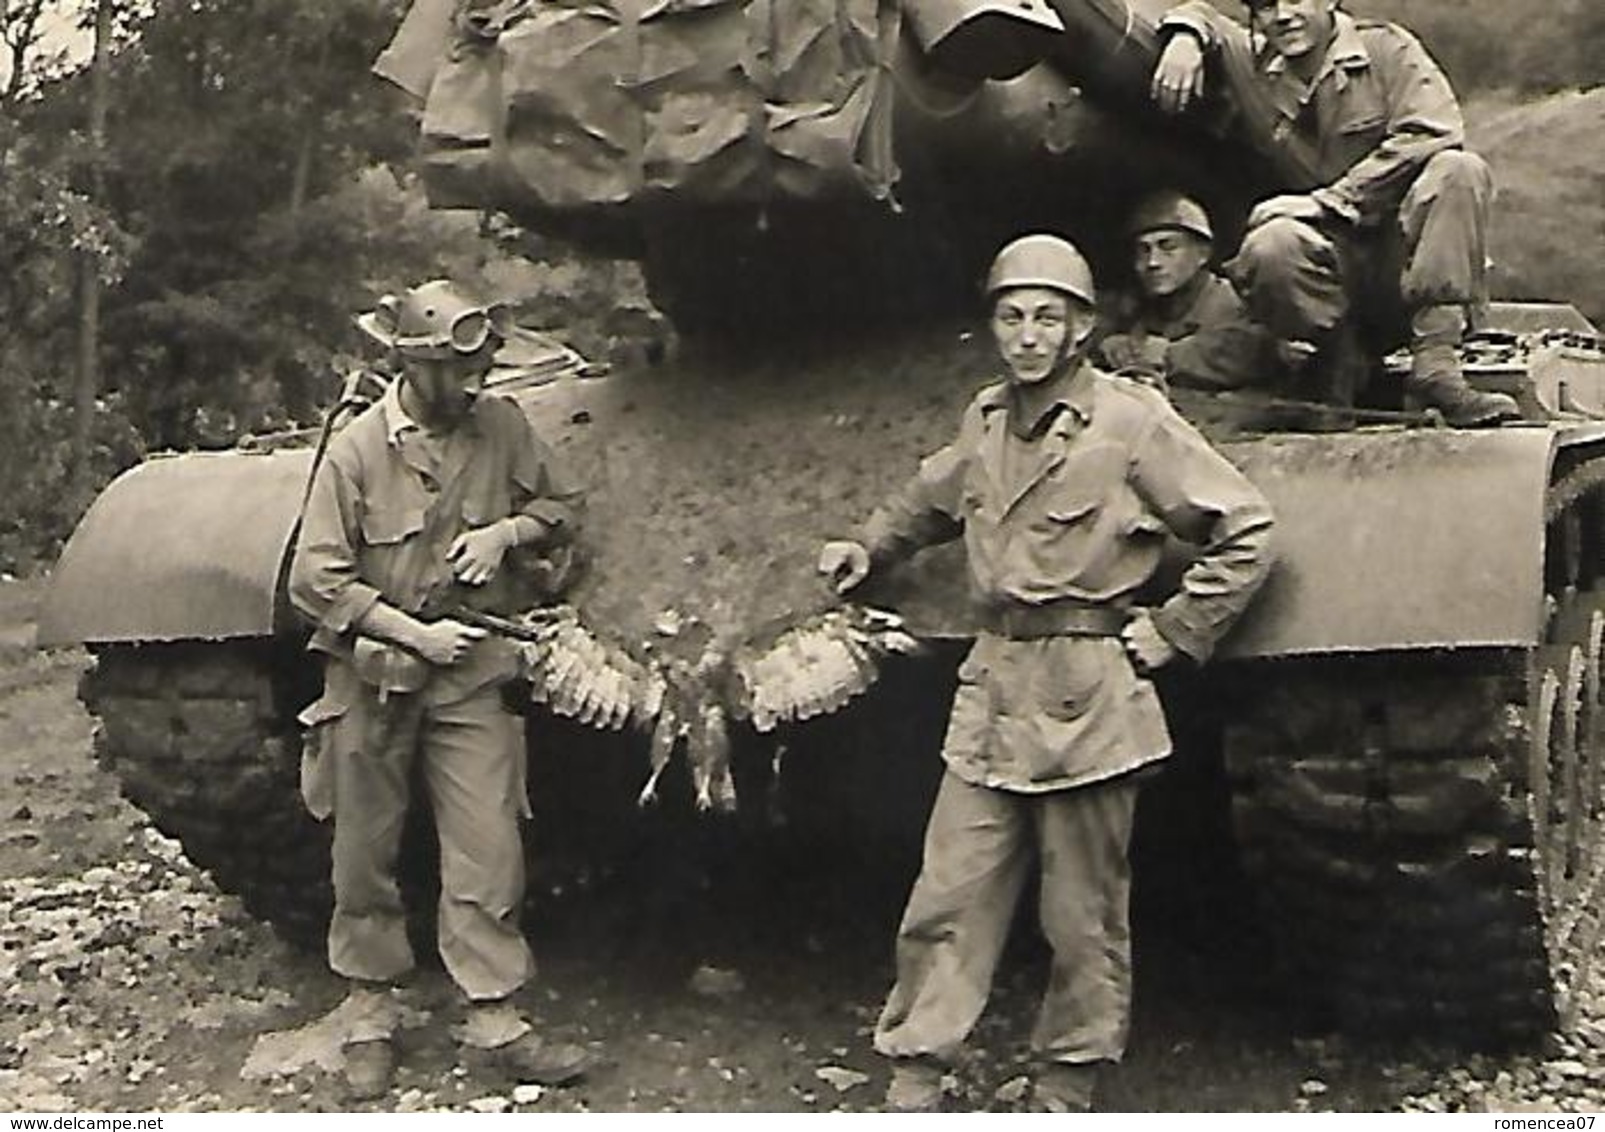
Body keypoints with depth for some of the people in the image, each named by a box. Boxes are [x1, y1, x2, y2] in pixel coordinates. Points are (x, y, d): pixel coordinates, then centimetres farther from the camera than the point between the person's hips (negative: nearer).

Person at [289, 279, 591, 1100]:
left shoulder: (501, 427, -1)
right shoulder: (356, 448, -10)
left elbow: (564, 508, 13)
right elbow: (316, 581, -10)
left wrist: (510, 529, -7)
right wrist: (413, 633, -15)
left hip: (470, 673, 2)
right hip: (372, 676, -2)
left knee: (489, 851, -1)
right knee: (365, 857, 8)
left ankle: (495, 1017, 9)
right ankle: (370, 1013, 24)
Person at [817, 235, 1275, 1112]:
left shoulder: (1131, 421, -7)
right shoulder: (985, 420, 10)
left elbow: (1247, 531, -5)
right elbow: (928, 500, 31)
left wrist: (1170, 634, -7)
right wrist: (867, 550, 18)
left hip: (1089, 700, -4)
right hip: (991, 690, 5)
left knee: (1083, 920, 6)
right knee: (945, 904, 4)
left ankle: (1065, 1090, 22)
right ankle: (911, 1087, 13)